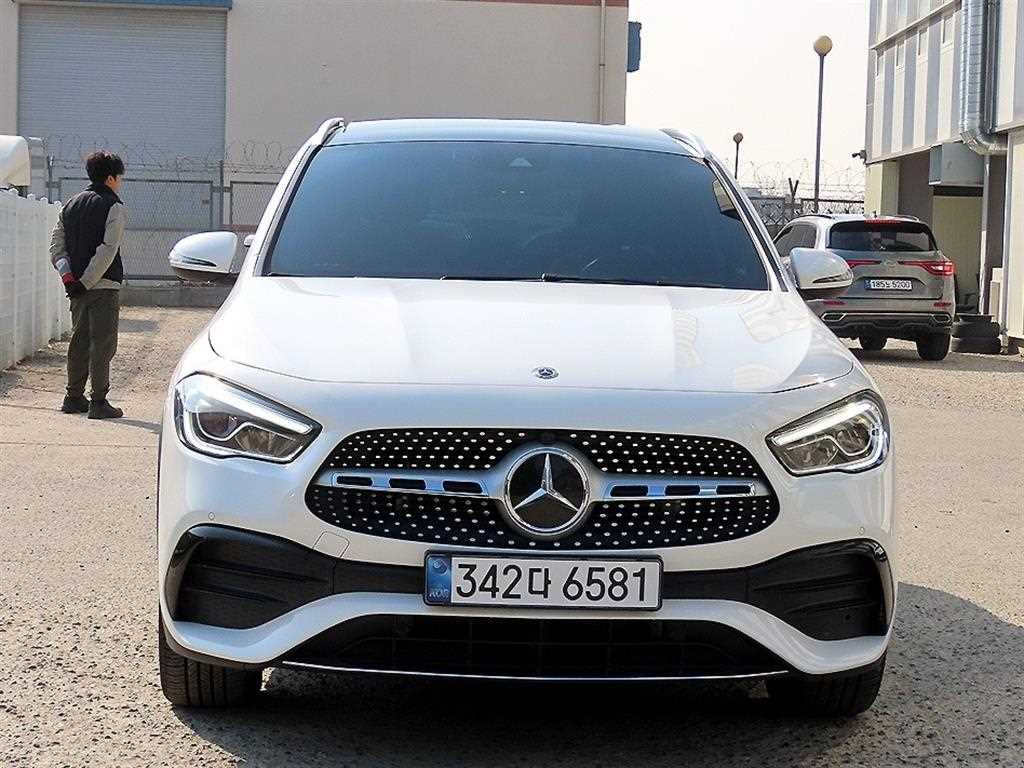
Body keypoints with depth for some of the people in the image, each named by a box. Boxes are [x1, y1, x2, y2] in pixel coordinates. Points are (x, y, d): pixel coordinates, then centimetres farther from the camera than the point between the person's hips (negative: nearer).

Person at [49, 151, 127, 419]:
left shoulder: (71, 205, 14)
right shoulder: (114, 207, -7)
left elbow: (56, 245, 8)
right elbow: (107, 251, -17)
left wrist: (67, 275, -1)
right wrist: (87, 282, -15)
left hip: (77, 287, 7)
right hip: (104, 286, -7)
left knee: (79, 341, 15)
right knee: (103, 344, -3)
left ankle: (74, 398, 19)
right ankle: (98, 402, -5)